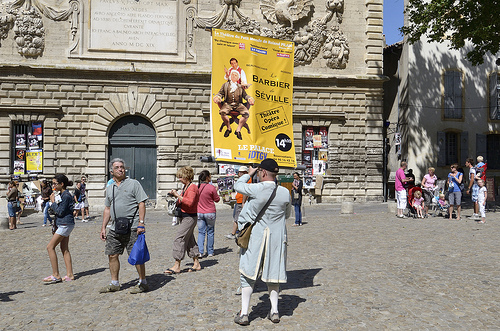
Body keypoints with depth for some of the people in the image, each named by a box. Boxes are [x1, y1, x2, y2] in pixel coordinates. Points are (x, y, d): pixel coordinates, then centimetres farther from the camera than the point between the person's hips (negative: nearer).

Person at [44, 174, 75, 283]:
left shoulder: (66, 195, -15)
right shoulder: (61, 194, 15)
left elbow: (60, 212, -18)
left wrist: (53, 202, -8)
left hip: (65, 224, -10)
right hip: (63, 224, 10)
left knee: (50, 247, -9)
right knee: (65, 249, 10)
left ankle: (56, 275, -7)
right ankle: (70, 275, 13)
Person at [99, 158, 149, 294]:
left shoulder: (133, 183, -2)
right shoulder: (109, 188, 16)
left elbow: (141, 204, -7)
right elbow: (107, 209, 21)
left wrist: (141, 223, -15)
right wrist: (103, 227, 15)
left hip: (132, 228, -6)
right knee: (112, 255, 10)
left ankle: (143, 283, 9)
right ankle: (114, 283, 23)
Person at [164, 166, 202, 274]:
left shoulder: (192, 188, -14)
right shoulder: (185, 187, 16)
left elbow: (189, 202, -27)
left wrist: (178, 195, -23)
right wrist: (176, 196, 9)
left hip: (189, 217, -10)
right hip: (184, 217, 10)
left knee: (179, 239, -11)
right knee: (190, 240, 13)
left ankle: (177, 266, -7)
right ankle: (196, 264, 21)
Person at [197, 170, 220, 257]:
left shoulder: (197, 187, -1)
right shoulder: (211, 188, -15)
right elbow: (217, 199, -3)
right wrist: (216, 191, 11)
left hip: (199, 213, 3)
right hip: (210, 213, -3)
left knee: (201, 232, 8)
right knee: (210, 232, 9)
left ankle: (200, 251, -1)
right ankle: (210, 252, 16)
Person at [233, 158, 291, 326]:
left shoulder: (255, 189, -16)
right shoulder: (285, 192, -4)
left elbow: (237, 185, 4)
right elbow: (287, 214, 10)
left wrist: (249, 174, 18)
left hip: (255, 237, -3)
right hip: (276, 237, 3)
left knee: (248, 273, 7)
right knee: (272, 273, 16)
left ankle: (244, 314, 10)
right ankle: (274, 311, 20)